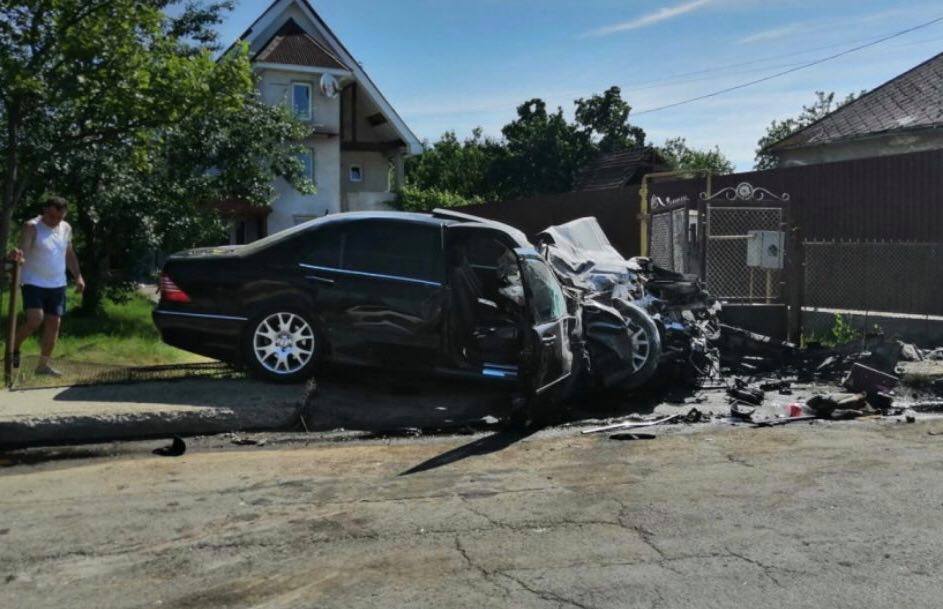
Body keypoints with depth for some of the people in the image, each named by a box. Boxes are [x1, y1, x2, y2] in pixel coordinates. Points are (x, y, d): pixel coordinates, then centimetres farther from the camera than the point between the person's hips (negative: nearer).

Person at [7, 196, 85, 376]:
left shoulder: (66, 228, 6)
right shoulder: (32, 227, -11)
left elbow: (69, 254, 18)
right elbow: (23, 249, -27)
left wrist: (78, 276, 8)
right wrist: (17, 255, -50)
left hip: (57, 285, 6)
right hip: (34, 283, -5)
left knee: (54, 323, 4)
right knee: (35, 319, -18)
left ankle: (43, 365, 14)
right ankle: (14, 348, 11)